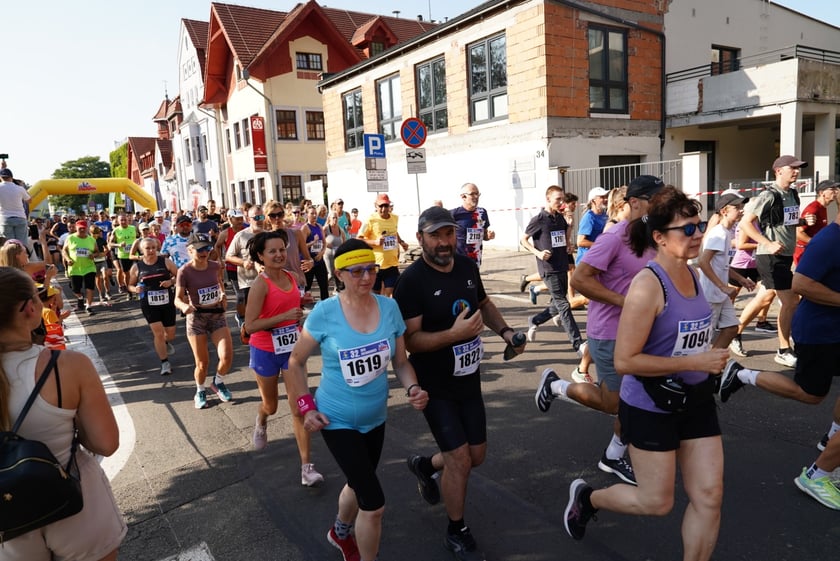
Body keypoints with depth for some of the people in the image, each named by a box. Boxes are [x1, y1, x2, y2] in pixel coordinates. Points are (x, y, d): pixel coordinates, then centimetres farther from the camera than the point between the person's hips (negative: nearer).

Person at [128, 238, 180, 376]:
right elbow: (130, 285, 9)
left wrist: (171, 281, -17)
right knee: (158, 333, -9)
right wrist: (135, 289, -14)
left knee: (170, 334, 11)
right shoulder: (136, 267, -2)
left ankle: (166, 342, 50)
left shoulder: (166, 262, -4)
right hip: (149, 305, -1)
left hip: (167, 303, 1)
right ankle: (165, 363, 7)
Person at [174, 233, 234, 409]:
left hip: (217, 315, 3)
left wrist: (223, 294, 2)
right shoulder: (184, 271, -14)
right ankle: (200, 391, 35)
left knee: (227, 356, -11)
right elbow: (178, 298, -17)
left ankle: (218, 382, 22)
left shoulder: (215, 266, -3)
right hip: (196, 318, -3)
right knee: (202, 362, 5)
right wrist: (184, 306, -39)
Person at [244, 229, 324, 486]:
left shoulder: (291, 278, -1)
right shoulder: (261, 284, -19)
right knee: (271, 405, 18)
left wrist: (302, 305, -1)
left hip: (291, 348, 4)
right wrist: (285, 316, -29)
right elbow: (250, 325, -23)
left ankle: (307, 466, 3)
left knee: (299, 407, -3)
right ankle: (261, 422, 56)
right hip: (265, 352, -3)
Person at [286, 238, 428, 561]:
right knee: (374, 503, -6)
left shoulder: (389, 307, -10)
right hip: (337, 420, -4)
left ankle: (340, 533, 58)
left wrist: (413, 388, -18)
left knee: (359, 485, 26)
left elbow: (400, 362, 0)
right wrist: (306, 407, -12)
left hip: (375, 418, 5)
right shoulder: (324, 313, -19)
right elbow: (296, 362, -6)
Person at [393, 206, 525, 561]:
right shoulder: (412, 280, -19)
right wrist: (454, 334, -33)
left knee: (476, 456, 15)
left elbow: (484, 303, 17)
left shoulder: (467, 266, 0)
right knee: (459, 458, -4)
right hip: (435, 386, -6)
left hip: (469, 380, 6)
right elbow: (409, 340, -21)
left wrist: (504, 331, 1)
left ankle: (425, 465, 45)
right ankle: (457, 532, 23)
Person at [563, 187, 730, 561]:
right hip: (650, 406, -7)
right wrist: (696, 362, -24)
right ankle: (587, 497, 35)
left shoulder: (693, 274, 2)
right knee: (657, 503, 8)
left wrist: (711, 361, 7)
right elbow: (624, 361, -26)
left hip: (696, 400, 7)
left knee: (709, 496, 9)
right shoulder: (648, 285, -23)